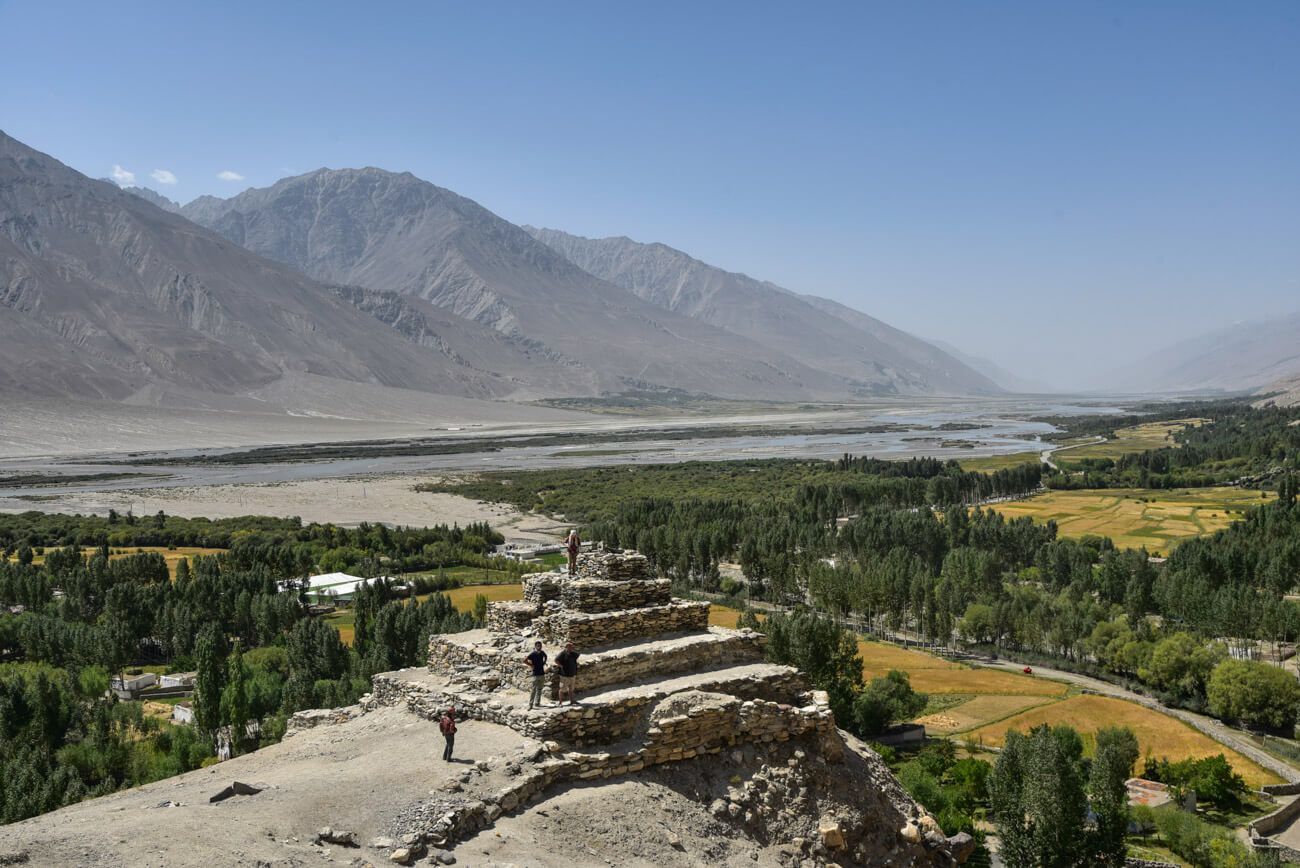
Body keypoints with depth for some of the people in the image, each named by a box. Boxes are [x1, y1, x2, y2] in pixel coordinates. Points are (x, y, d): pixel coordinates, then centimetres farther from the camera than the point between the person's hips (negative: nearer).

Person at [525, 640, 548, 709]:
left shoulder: (542, 653, 5)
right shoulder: (533, 654, -12)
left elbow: (545, 656, 30)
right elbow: (524, 660, -16)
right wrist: (531, 665, -13)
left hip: (542, 673, 6)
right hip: (536, 674, -6)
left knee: (539, 689, 12)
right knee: (534, 690, -7)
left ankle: (537, 703, 21)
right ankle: (530, 704, -3)